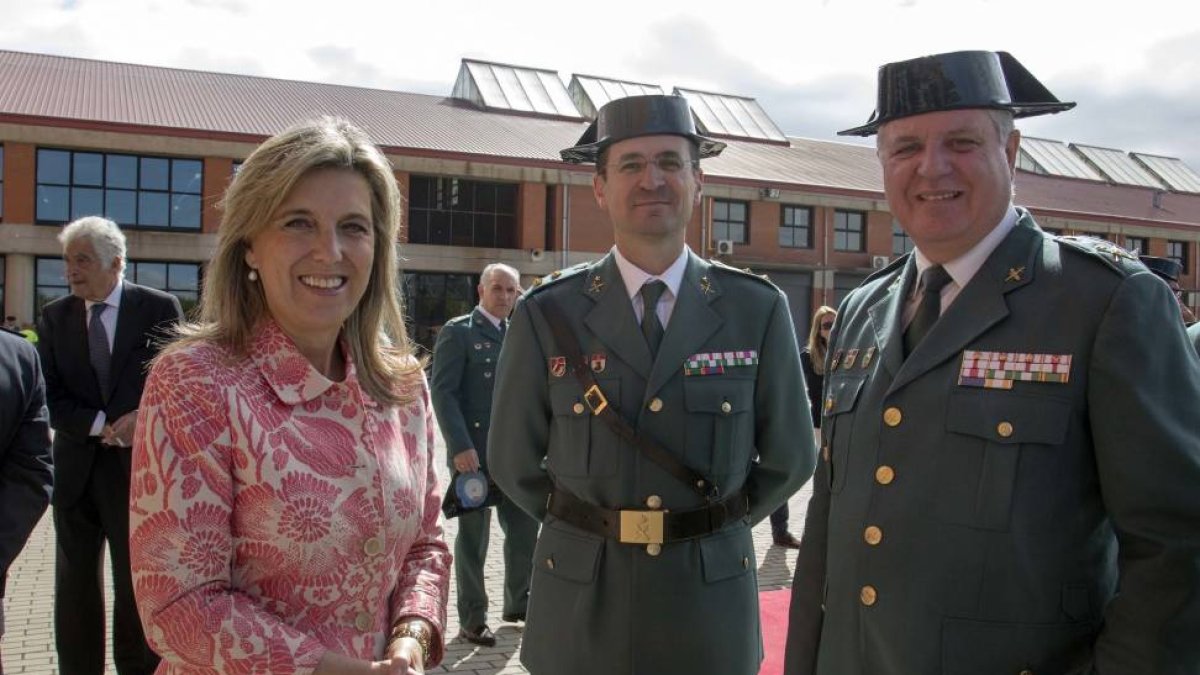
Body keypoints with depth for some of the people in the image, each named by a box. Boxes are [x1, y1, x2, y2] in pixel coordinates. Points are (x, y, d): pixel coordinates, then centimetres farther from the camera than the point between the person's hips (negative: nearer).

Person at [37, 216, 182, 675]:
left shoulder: (159, 309, -4)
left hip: (138, 468, -3)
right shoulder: (54, 316, 5)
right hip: (75, 471, 3)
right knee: (74, 589, 13)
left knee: (137, 590, 7)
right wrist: (102, 425, -15)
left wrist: (144, 423, -17)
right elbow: (50, 398, 0)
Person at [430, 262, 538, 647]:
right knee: (473, 537, 5)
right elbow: (443, 392, -11)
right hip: (473, 452, -6)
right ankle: (472, 621, 18)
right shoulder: (458, 331, -4)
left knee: (525, 529, 12)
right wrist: (460, 446, -20)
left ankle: (517, 604, 32)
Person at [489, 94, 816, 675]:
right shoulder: (546, 315, -7)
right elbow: (514, 463, 3)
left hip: (712, 600, 1)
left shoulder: (758, 310, -5)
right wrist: (590, 529, 7)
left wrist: (712, 527, 7)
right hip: (580, 600, 0)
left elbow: (789, 457, 4)